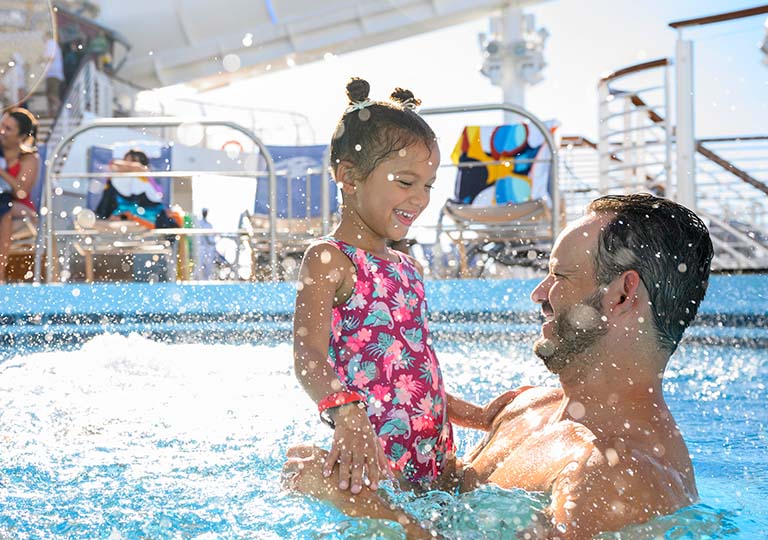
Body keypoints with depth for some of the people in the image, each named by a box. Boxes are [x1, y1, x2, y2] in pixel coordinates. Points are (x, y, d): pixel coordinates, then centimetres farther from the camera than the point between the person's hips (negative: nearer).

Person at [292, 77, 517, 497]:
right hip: (374, 456, -7)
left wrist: (478, 416, 20)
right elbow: (310, 358, -21)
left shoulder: (407, 268, 18)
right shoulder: (328, 259, -6)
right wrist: (347, 415, -38)